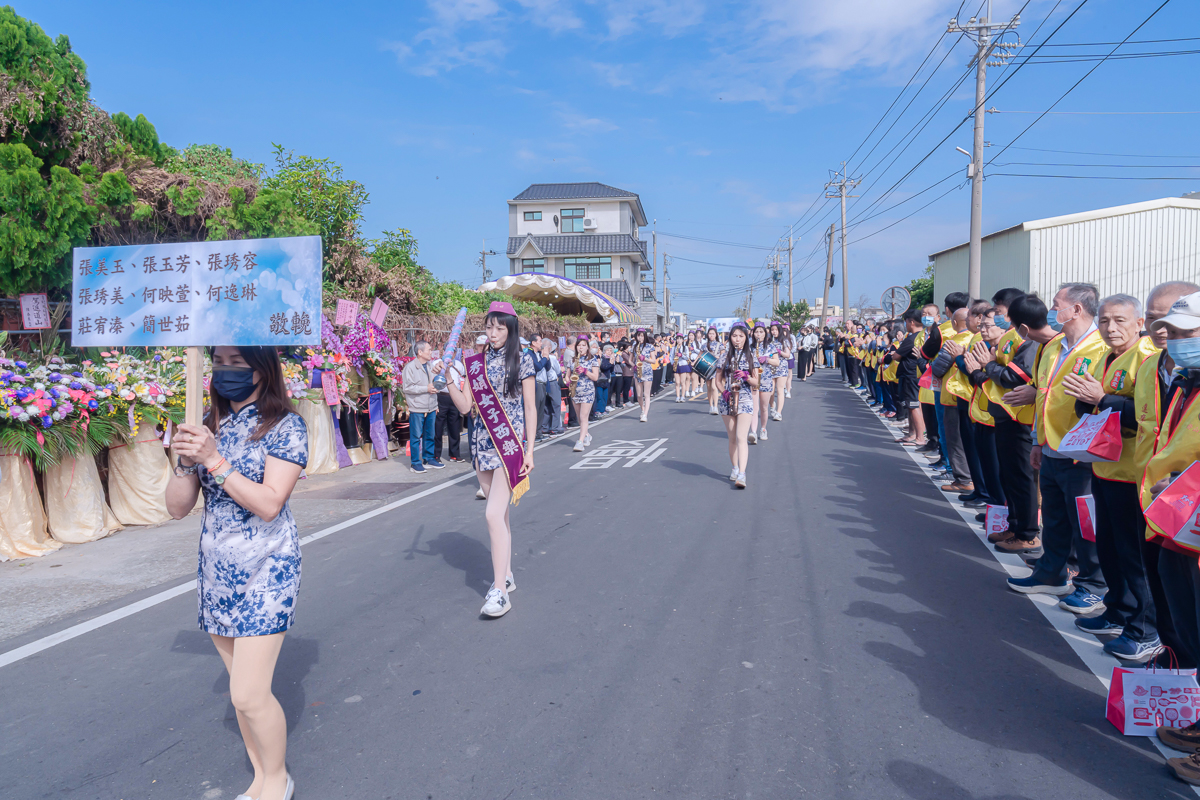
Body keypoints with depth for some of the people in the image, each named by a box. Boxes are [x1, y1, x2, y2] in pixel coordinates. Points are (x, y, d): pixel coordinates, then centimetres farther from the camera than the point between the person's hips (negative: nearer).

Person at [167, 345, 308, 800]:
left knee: (249, 695, -7)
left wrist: (215, 460, -23)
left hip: (265, 573, -5)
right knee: (243, 690, 14)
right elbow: (177, 508, 4)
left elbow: (269, 503, -18)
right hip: (216, 572, 5)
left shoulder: (285, 426, -9)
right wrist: (185, 462, -14)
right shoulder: (208, 424, 6)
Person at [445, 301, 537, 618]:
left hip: (510, 444, -5)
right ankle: (506, 574, 25)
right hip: (482, 443, 5)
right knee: (500, 512, 12)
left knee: (494, 513, -13)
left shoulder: (522, 359, -2)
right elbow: (465, 406, 4)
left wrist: (529, 450, -6)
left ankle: (499, 591, -10)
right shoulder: (475, 362, 9)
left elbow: (530, 408, -2)